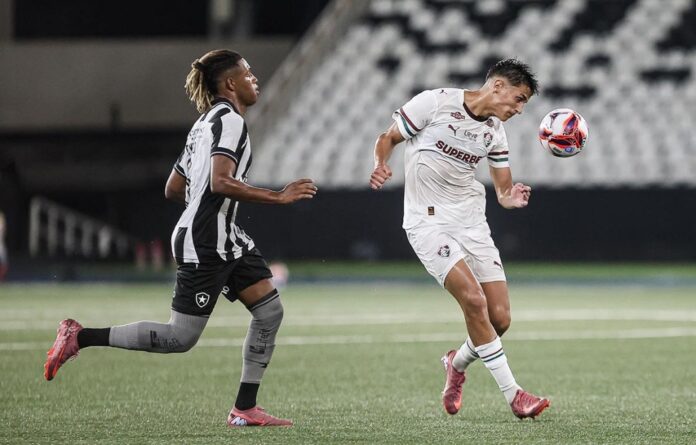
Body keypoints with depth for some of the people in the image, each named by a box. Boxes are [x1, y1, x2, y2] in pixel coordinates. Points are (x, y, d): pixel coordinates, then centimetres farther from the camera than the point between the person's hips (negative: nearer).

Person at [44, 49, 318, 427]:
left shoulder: (205, 123, 18)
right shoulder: (229, 120, -12)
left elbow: (173, 189, 19)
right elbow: (220, 182, -27)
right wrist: (278, 197, -23)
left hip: (225, 240, 10)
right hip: (205, 243, -10)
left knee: (269, 309, 4)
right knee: (181, 337, -7)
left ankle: (245, 409, 6)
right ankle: (79, 337, 0)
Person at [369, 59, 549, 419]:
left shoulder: (495, 131, 9)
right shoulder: (435, 102, -8)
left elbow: (503, 191, 13)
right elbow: (388, 138, 0)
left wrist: (512, 198, -11)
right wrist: (380, 166, -21)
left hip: (471, 221, 6)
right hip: (428, 222, -6)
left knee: (500, 318, -3)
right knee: (474, 300, -22)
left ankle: (458, 363, 29)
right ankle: (513, 394, -15)